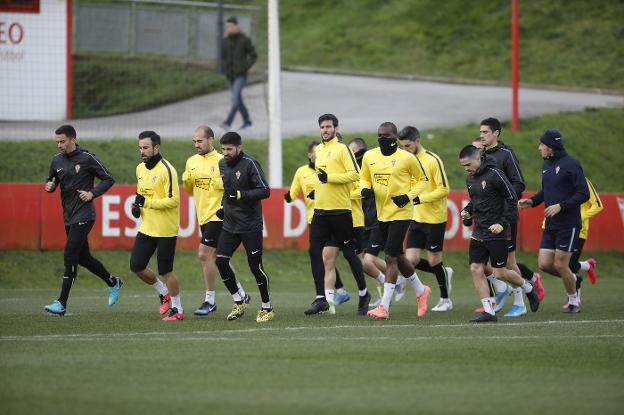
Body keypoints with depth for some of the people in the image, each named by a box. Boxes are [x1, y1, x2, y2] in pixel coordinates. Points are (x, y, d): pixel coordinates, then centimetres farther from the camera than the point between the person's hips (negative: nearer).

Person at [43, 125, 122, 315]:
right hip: (68, 216, 7)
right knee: (83, 257, 14)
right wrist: (49, 186, -3)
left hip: (83, 215, -7)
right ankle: (112, 282, 35)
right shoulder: (57, 160, 8)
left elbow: (108, 179, -2)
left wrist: (93, 193, -14)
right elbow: (51, 181, 21)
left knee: (69, 255, -14)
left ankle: (62, 303, -14)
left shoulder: (87, 158, -9)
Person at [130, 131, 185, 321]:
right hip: (146, 227, 8)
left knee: (165, 271, -2)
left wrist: (147, 202, -23)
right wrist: (138, 206, 6)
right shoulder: (140, 168, 10)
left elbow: (174, 200, -20)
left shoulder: (166, 170, -16)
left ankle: (177, 309, 13)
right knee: (136, 266, 4)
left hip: (165, 230, -8)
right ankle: (164, 293, 25)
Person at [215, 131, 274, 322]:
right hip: (230, 224, 6)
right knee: (220, 260, -6)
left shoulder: (250, 164, -13)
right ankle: (240, 299, 12)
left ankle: (267, 308, 12)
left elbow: (265, 191, -17)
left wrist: (242, 195, -26)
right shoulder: (222, 164, 9)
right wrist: (224, 207, 14)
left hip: (250, 225, -6)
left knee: (255, 266, -3)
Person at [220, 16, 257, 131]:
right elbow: (223, 57, 17)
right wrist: (225, 70, 1)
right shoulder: (226, 41, 7)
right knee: (238, 99, 12)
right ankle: (247, 121, 27)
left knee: (235, 98, -17)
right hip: (230, 76, 6)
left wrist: (246, 68, -12)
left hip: (241, 75, -6)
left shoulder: (244, 40, -6)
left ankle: (228, 123, -27)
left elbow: (253, 55, -1)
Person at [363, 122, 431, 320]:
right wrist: (365, 189, -5)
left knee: (390, 257, -10)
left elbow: (422, 180, 2)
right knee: (398, 257, 16)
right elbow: (364, 178, 17)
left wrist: (408, 196, -13)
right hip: (381, 213, 6)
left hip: (400, 213, -6)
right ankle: (421, 291, 38)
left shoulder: (406, 158, -9)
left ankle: (384, 307, -8)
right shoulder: (369, 156, 4)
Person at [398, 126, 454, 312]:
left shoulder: (432, 160, -13)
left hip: (434, 218, -6)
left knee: (433, 260, 1)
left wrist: (421, 198, -24)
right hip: (416, 218, 6)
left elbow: (444, 189, -16)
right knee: (411, 260, -3)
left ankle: (445, 300, 19)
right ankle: (444, 273, 24)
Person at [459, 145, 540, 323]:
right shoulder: (470, 179, 10)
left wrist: (502, 223, -17)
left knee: (500, 273, -2)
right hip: (479, 233, 8)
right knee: (476, 269, -3)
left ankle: (529, 289, 24)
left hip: (497, 233, -8)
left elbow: (512, 199, -13)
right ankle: (488, 311, 2)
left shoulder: (494, 175, -15)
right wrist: (467, 212, 4)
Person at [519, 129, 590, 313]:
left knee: (560, 264, -5)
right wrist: (531, 201, 6)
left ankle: (573, 302, 16)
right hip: (551, 226, 7)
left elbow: (584, 194, -16)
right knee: (544, 264, 1)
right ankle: (574, 279, 27)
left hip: (568, 224, -7)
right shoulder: (546, 164, 12)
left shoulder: (571, 165, -13)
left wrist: (561, 206, -22)